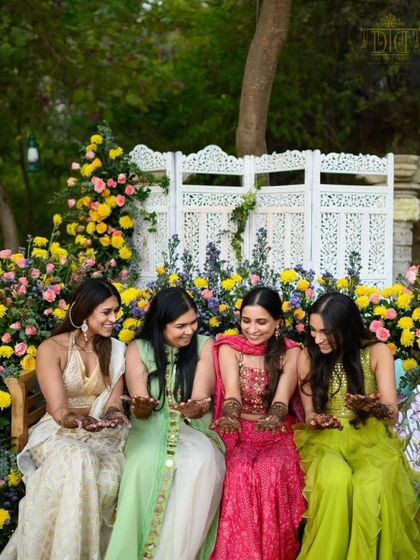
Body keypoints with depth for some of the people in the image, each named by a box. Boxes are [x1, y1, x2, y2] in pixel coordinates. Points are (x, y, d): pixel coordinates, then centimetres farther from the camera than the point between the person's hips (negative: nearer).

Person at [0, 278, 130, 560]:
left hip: (102, 434, 3)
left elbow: (113, 403, 0)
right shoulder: (52, 348, -7)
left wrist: (114, 415, -25)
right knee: (78, 462, -38)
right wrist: (83, 422, -35)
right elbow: (59, 412, -14)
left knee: (109, 477, -32)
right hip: (59, 432, -3)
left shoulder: (117, 351, 6)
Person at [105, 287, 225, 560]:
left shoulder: (204, 346, 2)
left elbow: (201, 402, -9)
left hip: (194, 429, 0)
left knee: (202, 464, -34)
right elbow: (140, 408, -5)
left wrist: (195, 409, -34)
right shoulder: (138, 349, 3)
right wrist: (141, 407, -31)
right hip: (150, 429, 0)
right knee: (145, 464, -34)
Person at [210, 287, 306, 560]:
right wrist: (230, 415, -39)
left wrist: (273, 418, -39)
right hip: (237, 435, 0)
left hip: (276, 436, 0)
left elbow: (282, 397, -15)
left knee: (272, 473, -31)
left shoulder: (290, 353, 1)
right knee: (239, 473, -31)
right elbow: (232, 392, -16)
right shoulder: (229, 348, 1)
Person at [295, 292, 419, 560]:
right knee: (335, 479, -35)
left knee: (373, 483, -35)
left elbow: (392, 415, -6)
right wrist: (316, 420, -18)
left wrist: (373, 407, -30)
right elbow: (310, 410, 7)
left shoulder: (377, 352, -4)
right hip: (326, 437, 1)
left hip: (370, 435, -1)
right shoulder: (308, 356, 1)